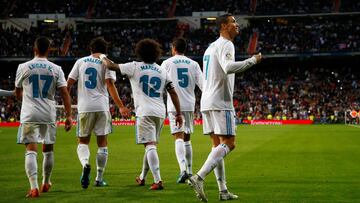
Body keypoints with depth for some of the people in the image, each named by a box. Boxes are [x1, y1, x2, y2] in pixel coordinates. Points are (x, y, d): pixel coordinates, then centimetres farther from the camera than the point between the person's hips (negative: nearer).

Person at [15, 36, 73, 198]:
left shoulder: (23, 67, 0)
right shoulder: (56, 69, 1)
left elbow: (18, 94, 12)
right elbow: (65, 94, -4)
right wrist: (69, 116, 0)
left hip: (29, 115, -2)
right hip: (49, 115, 2)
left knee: (31, 151, -3)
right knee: (48, 149, 18)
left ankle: (34, 187, -16)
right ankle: (46, 183, 32)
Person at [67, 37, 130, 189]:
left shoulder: (80, 62, 9)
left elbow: (69, 83, 6)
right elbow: (110, 85, -10)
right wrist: (121, 107, -11)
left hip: (84, 107, 1)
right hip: (102, 107, -1)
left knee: (83, 141, 11)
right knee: (102, 142, 9)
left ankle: (85, 163, -20)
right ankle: (99, 178, 10)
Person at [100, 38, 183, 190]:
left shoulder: (134, 67, 1)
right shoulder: (162, 71, 13)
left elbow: (111, 66, 2)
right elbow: (173, 93, 10)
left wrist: (103, 57, 24)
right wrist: (178, 113, 14)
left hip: (145, 112, -5)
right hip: (160, 113, 5)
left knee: (150, 146, -10)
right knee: (150, 145, 18)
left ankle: (158, 180, -23)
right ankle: (142, 178, 34)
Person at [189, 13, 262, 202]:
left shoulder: (211, 47, 21)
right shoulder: (225, 45, -9)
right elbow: (228, 67, -28)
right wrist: (252, 60, -18)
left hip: (207, 101, 9)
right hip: (220, 102, -9)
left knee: (217, 145, 9)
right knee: (228, 143, -8)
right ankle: (199, 177, -21)